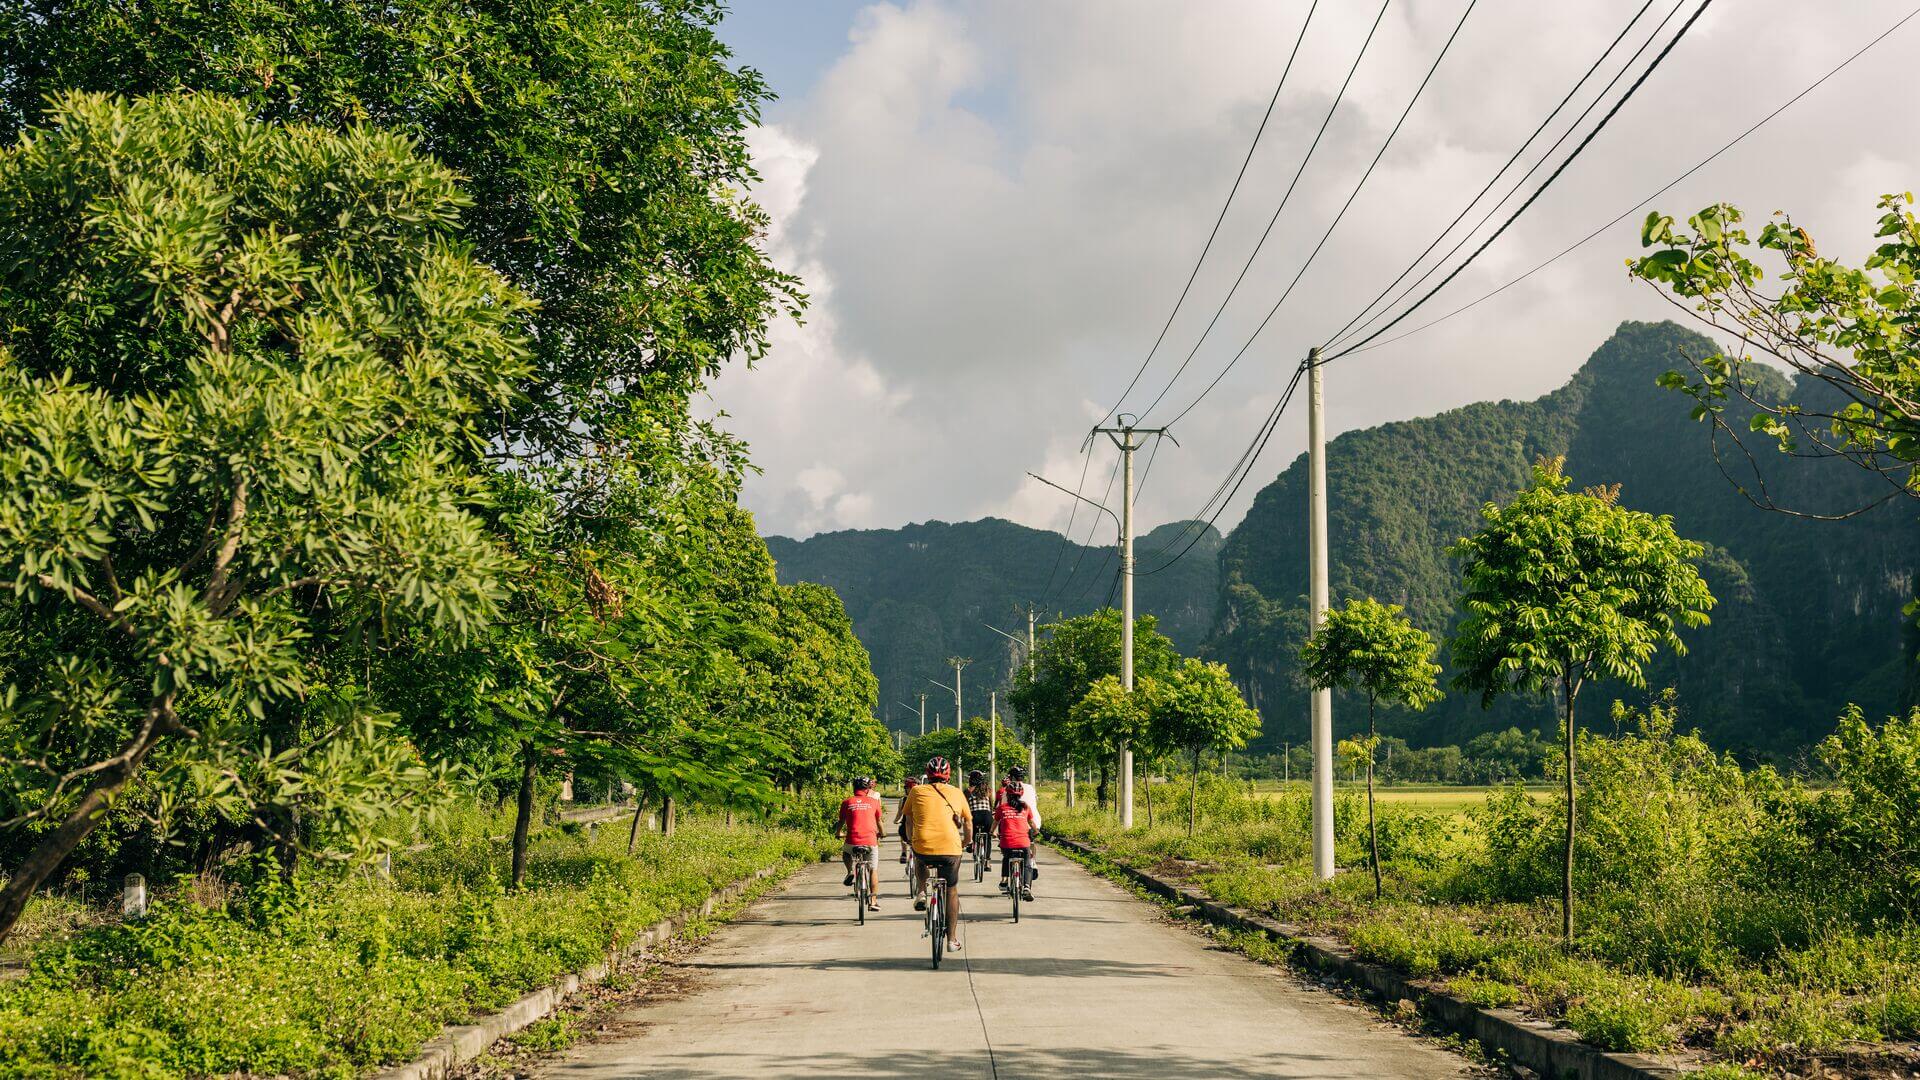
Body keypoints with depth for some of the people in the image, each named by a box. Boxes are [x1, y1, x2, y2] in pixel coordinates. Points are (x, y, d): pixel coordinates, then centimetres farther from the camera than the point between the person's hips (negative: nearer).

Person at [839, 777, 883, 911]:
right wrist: (881, 834, 42)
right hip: (870, 841, 0)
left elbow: (841, 821, 19)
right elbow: (879, 822, 21)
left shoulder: (846, 802, 7)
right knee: (873, 870, 16)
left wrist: (839, 833, 40)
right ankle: (873, 901, 9)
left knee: (845, 852, 34)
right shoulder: (873, 801, 8)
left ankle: (850, 872, 9)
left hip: (852, 842, 0)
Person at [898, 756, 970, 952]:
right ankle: (952, 939, 22)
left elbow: (908, 821, 18)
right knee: (951, 891, 20)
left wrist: (912, 840, 34)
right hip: (951, 850, 0)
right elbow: (968, 821, 22)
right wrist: (966, 843, 38)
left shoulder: (917, 792, 9)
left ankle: (921, 892, 18)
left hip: (923, 848, 0)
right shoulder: (956, 793, 13)